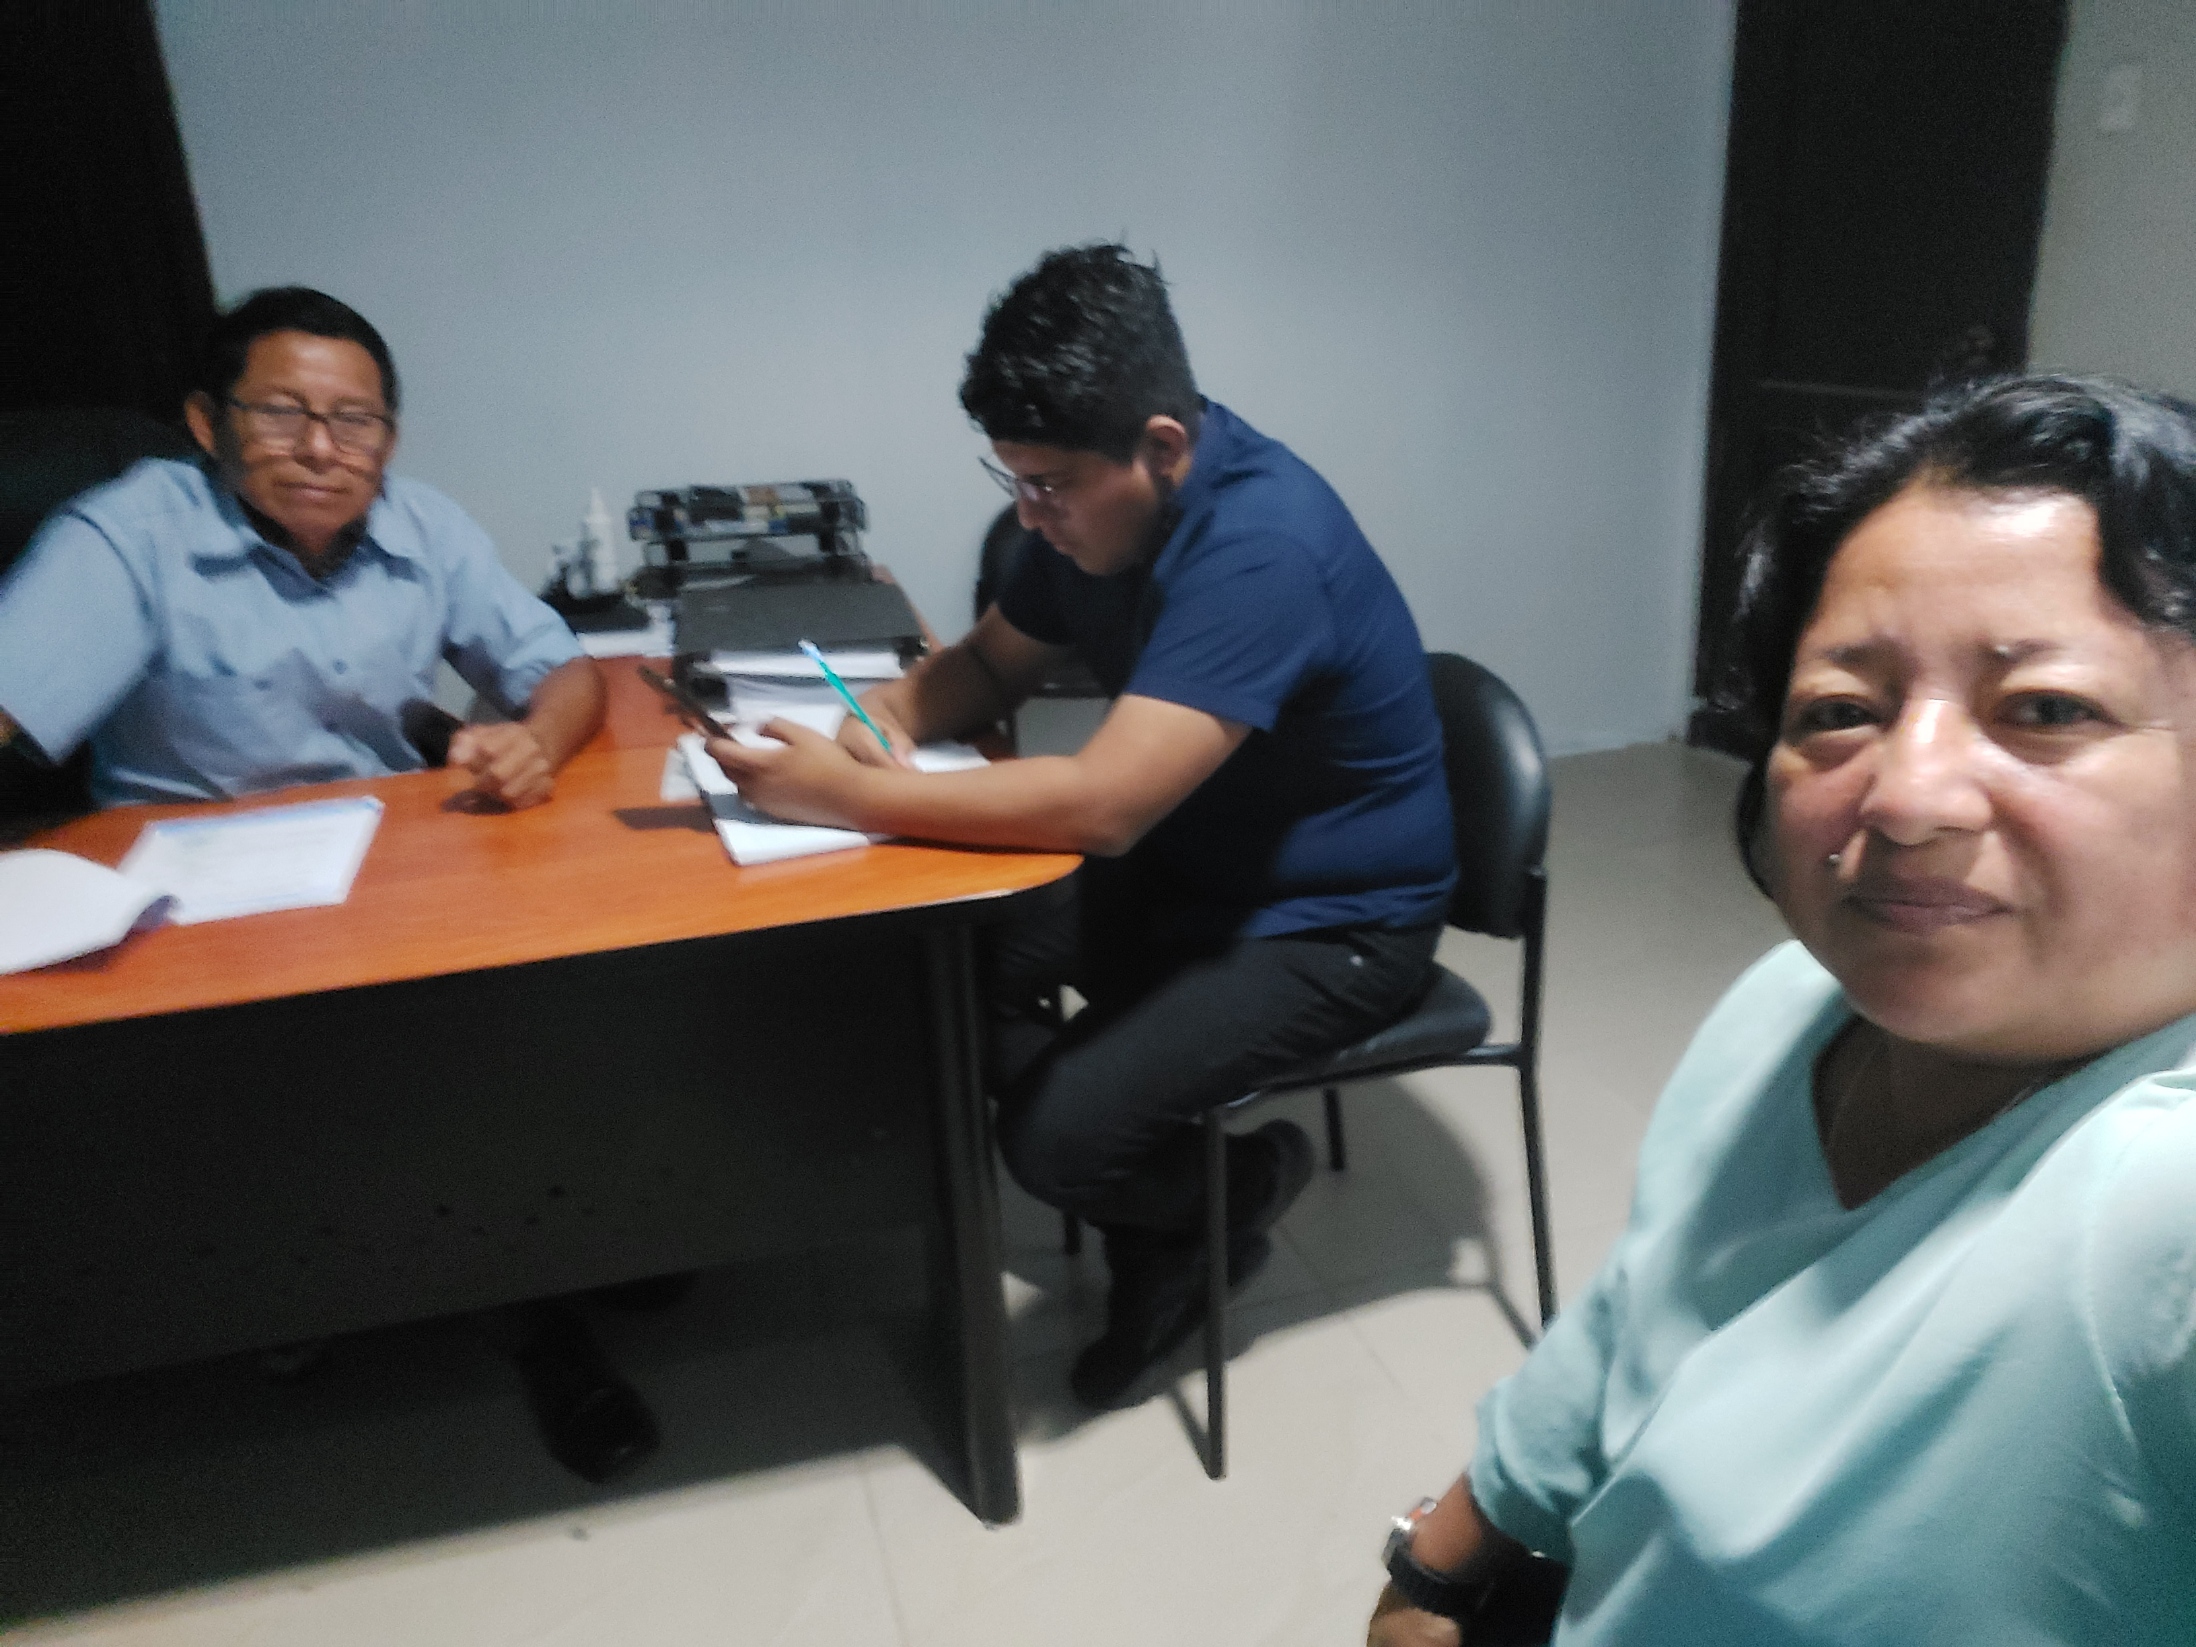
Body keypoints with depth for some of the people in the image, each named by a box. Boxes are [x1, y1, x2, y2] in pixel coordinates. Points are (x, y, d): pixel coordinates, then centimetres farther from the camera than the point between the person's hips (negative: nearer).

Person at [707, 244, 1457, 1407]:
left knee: (1061, 1134, -23)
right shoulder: (1098, 505, -3)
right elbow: (992, 662, 11)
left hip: (1330, 922, -8)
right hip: (1179, 862, 8)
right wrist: (881, 718, -12)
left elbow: (1099, 806, -37)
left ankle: (1240, 1185, 13)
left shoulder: (1259, 548, -30)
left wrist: (851, 797, -30)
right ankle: (1159, 1231, 7)